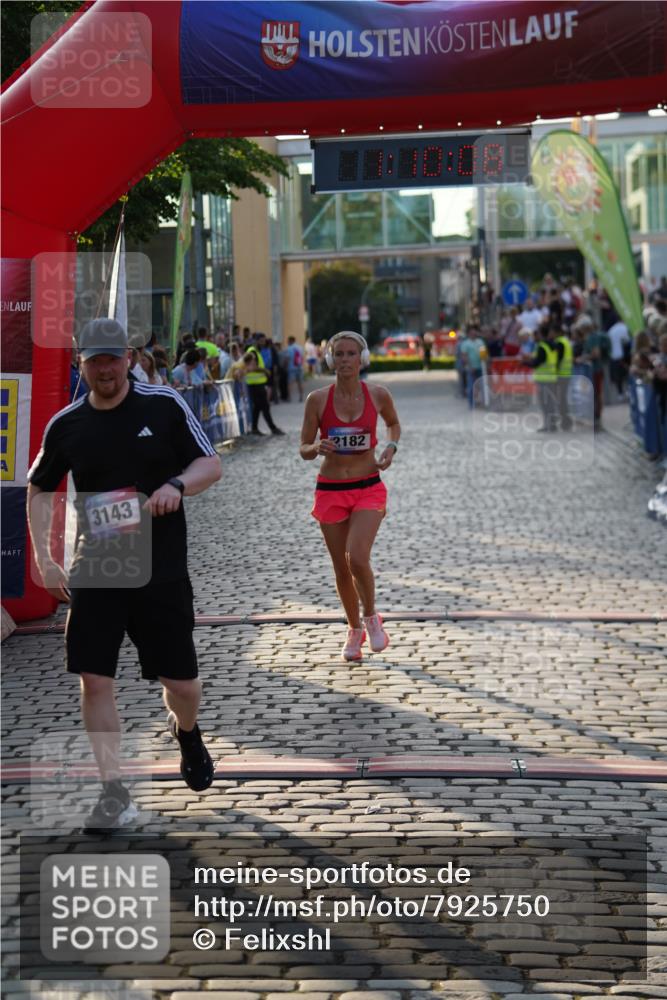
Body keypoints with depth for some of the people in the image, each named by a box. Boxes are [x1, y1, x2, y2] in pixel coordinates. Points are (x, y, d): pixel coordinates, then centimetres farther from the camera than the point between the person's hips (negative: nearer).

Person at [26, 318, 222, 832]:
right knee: (95, 679, -6)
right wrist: (43, 556, 3)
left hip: (163, 572, -1)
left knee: (181, 682, 5)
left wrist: (177, 485, -21)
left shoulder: (165, 405, -4)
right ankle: (115, 794, 6)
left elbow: (211, 464, 0)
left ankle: (186, 732, 42)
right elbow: (39, 489, 14)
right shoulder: (65, 425, 2)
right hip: (94, 572, 1)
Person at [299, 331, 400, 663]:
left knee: (357, 559, -20)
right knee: (341, 569, 8)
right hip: (330, 491, 1)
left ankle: (371, 617, 8)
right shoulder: (318, 399, -6)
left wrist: (391, 447, -2)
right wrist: (318, 448, -21)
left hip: (368, 489, -1)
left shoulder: (378, 395, -3)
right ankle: (354, 630, 32)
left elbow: (394, 423, 18)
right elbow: (303, 451, 1)